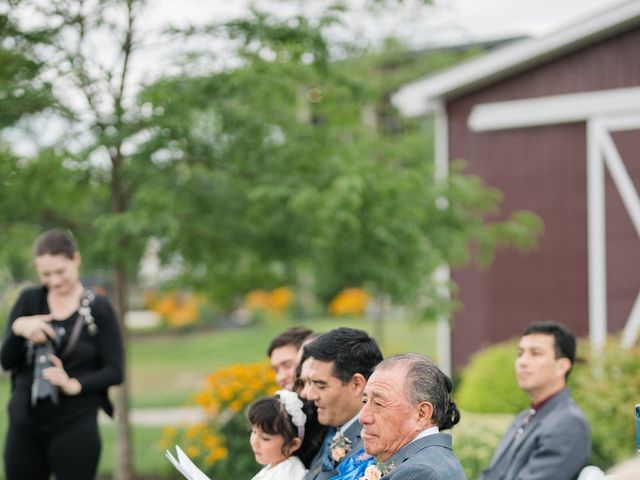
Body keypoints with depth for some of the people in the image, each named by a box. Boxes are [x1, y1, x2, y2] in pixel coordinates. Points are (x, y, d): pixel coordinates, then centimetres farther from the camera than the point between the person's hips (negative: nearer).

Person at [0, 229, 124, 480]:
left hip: (75, 426, -3)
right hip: (24, 424, 3)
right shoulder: (29, 300, 6)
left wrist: (75, 384, -20)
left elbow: (114, 372, -3)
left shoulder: (99, 309, -3)